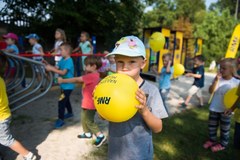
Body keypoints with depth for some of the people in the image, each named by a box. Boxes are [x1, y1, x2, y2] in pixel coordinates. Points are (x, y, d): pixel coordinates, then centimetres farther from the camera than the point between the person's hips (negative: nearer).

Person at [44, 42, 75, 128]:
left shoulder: (69, 61, -22)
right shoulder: (62, 60, 6)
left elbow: (63, 72, -29)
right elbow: (56, 68, 6)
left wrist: (51, 69, -29)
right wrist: (48, 65, -7)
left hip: (68, 86, -10)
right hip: (63, 85, 10)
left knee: (61, 102, -7)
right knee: (65, 100, 24)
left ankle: (61, 119, 4)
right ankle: (70, 113, 43)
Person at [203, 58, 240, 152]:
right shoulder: (218, 79, -6)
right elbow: (211, 91, -14)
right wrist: (216, 80, -22)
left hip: (226, 110, -2)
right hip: (214, 108, 3)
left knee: (224, 128, 14)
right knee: (212, 126, 17)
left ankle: (223, 144, 33)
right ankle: (212, 140, 37)